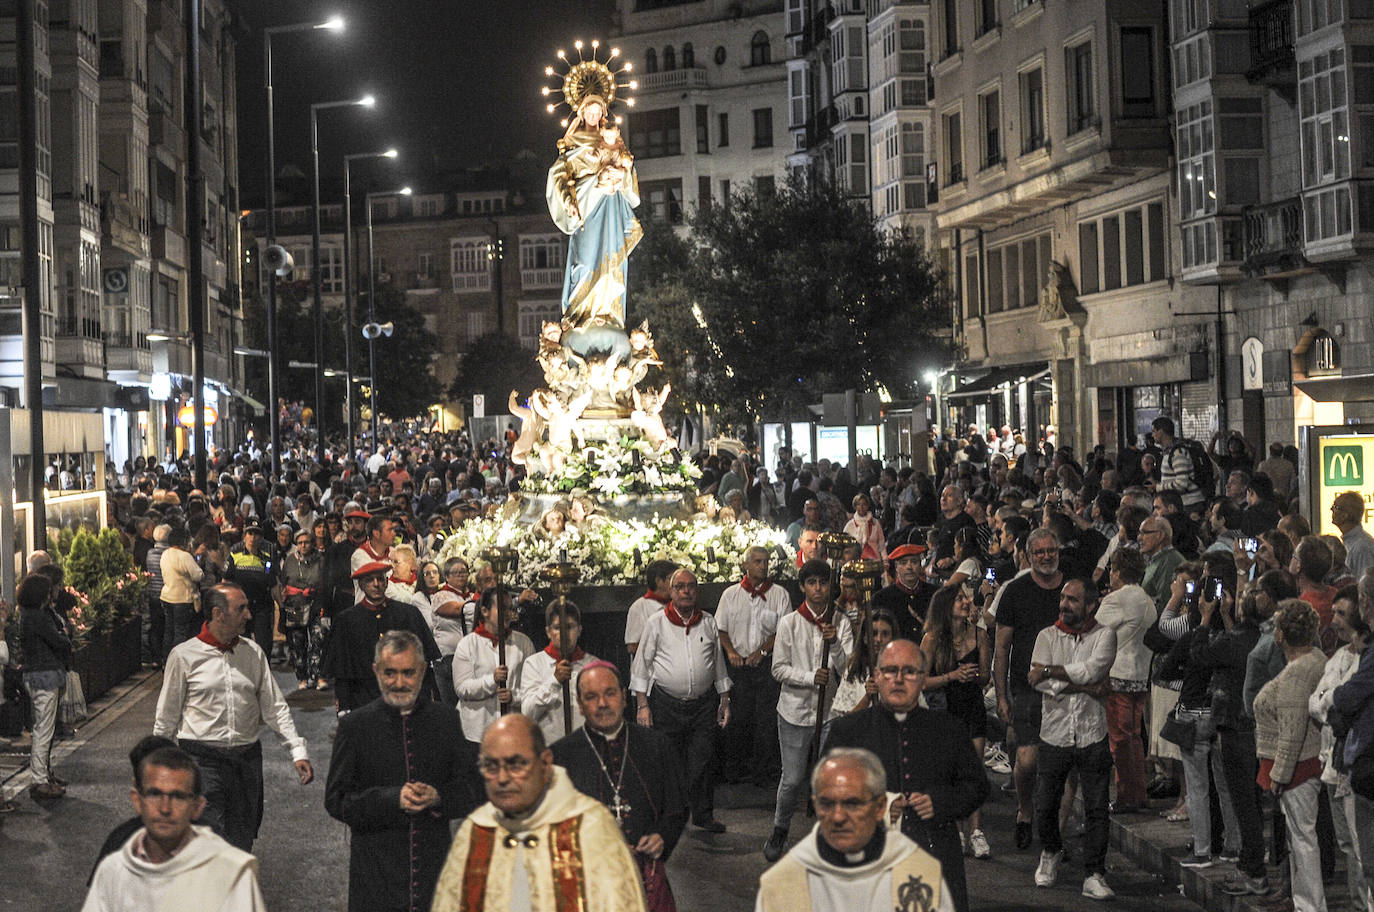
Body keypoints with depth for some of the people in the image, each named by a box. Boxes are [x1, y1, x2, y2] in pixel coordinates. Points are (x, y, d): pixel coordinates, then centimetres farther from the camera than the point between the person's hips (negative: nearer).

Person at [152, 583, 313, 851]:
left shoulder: (253, 653, 7)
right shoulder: (184, 655, -3)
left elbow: (274, 707, 9)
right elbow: (166, 717, 4)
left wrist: (297, 750, 0)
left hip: (247, 757, 4)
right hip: (202, 757, -4)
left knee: (242, 844, 6)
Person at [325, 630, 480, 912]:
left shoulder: (446, 720, 6)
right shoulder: (355, 726, 0)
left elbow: (471, 790, 6)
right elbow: (336, 801, -4)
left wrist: (438, 797, -14)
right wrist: (393, 799, -17)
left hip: (436, 867, 1)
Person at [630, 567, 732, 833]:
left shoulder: (708, 623, 9)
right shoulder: (657, 623, 1)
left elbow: (719, 664, 17)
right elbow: (642, 665, 2)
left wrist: (725, 701, 15)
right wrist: (643, 705, -3)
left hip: (704, 704, 2)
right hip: (667, 704, -2)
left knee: (702, 761, 1)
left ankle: (704, 814, 13)